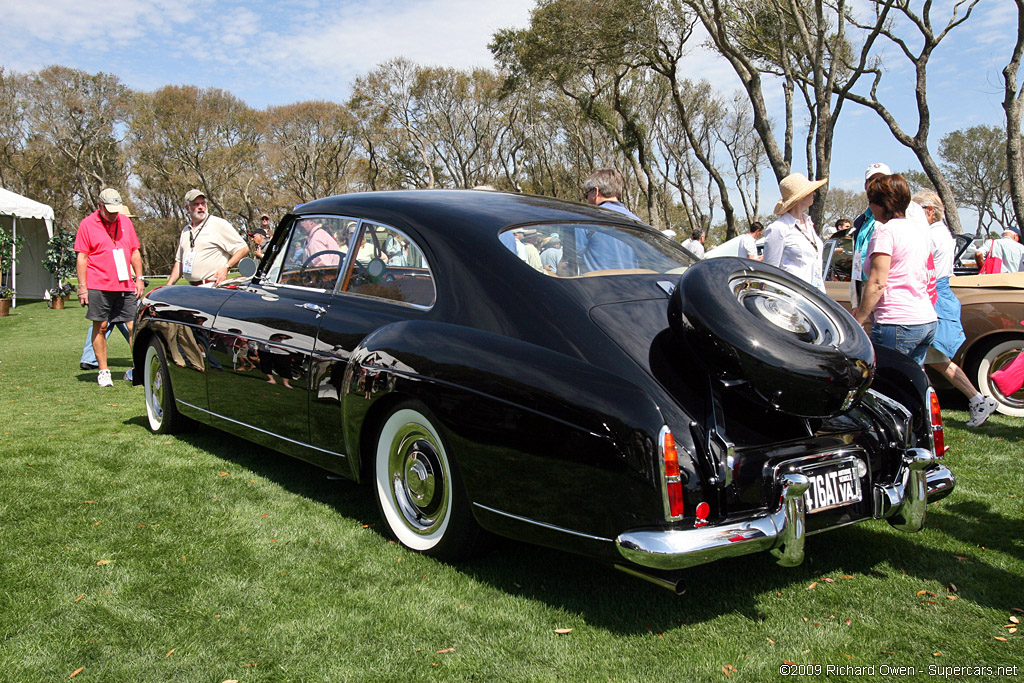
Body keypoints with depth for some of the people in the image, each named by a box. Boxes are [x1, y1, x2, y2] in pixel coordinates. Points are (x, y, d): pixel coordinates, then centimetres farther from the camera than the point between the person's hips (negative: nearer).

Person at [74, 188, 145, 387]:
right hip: (98, 286, -3)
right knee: (100, 327, 2)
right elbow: (82, 258, 0)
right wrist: (82, 286, -5)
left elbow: (135, 252, 19)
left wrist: (139, 278, 12)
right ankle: (103, 371, 10)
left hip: (125, 286, 3)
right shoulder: (87, 224, 2)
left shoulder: (125, 221, 14)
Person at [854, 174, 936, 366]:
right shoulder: (920, 228, 17)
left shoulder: (885, 231, -9)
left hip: (898, 323, -9)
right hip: (928, 321, 9)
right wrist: (865, 308, 20)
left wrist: (858, 320, -10)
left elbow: (877, 283, -15)